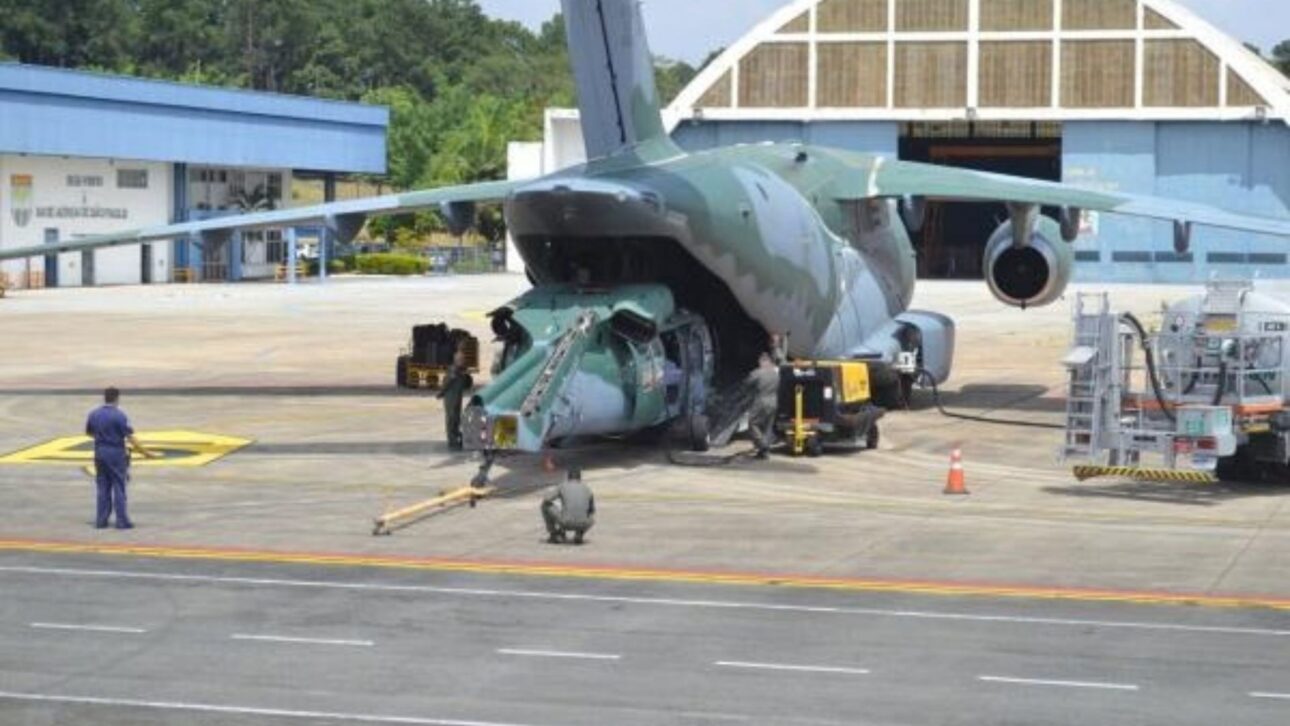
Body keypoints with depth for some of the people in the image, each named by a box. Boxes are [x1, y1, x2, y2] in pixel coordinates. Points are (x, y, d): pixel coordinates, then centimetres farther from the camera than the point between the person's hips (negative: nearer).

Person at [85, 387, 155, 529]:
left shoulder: (94, 414, 3)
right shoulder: (119, 415, -14)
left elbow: (88, 432, 18)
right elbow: (130, 437, -16)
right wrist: (145, 453, -11)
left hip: (100, 453, 5)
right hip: (116, 454, -5)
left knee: (103, 488, 10)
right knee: (119, 488, 0)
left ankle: (101, 520, 10)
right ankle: (122, 521, -1)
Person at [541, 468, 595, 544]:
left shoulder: (562, 486, 12)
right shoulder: (587, 489, 18)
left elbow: (545, 501, 13)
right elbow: (592, 510, 29)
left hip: (565, 522, -2)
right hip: (582, 525, 2)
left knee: (545, 505, 22)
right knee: (592, 518, 39)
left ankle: (554, 535, 20)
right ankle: (579, 534, 10)